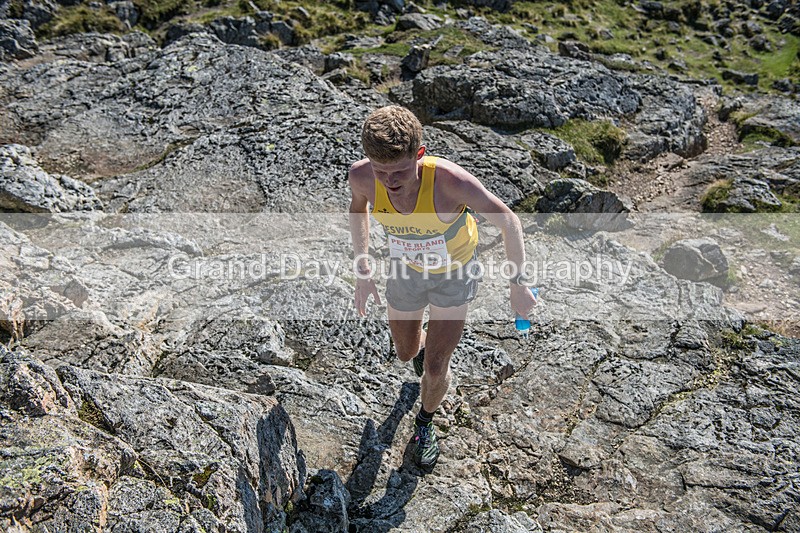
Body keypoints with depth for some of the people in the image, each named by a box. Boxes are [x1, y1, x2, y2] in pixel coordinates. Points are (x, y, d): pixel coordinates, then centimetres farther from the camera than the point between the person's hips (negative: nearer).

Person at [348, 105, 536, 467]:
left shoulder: (450, 180, -40)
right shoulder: (362, 176, -30)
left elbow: (508, 222, -24)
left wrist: (518, 285, -16)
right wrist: (362, 271, -2)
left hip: (454, 273, -3)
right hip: (406, 271, 3)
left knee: (435, 368, -1)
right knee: (405, 353, 22)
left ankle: (425, 423, 33)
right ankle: (423, 345, 62)